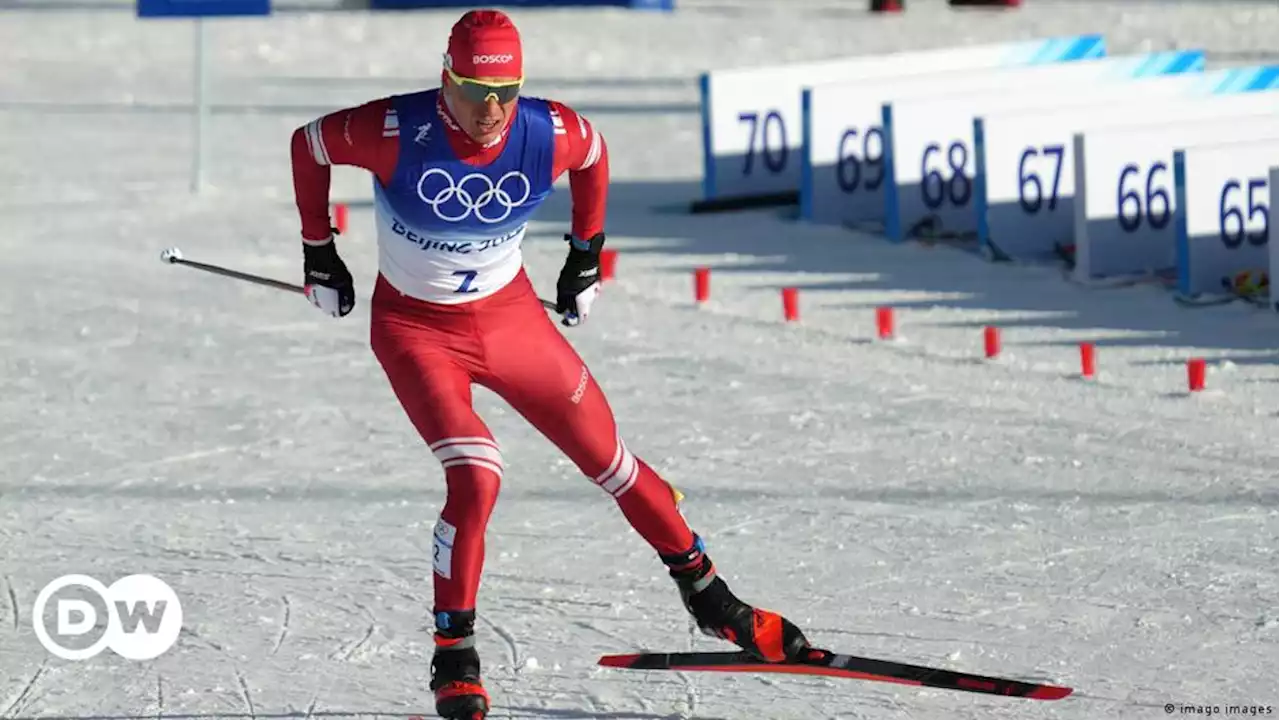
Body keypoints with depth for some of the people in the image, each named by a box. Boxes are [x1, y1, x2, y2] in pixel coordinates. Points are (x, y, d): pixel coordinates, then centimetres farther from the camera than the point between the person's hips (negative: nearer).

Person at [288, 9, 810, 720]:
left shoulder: (548, 134, -20)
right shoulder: (397, 132, -27)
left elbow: (593, 153, 6)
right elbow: (308, 144, -8)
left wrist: (586, 254, 12)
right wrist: (318, 253, 0)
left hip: (511, 316, 3)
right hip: (414, 328, -3)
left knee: (612, 463, 10)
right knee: (475, 479, -24)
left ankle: (707, 596, 32)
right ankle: (453, 656, -9)